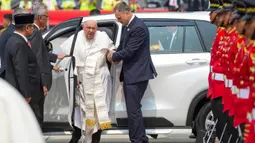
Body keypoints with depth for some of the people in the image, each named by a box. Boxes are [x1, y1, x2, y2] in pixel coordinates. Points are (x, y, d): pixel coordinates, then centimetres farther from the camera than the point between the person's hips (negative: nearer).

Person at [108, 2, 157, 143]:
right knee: (133, 110, 15)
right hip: (130, 74, 10)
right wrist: (115, 54, 2)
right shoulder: (128, 26, 12)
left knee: (133, 110, -10)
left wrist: (114, 56, -5)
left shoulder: (138, 28, -19)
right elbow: (123, 46, 22)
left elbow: (129, 51, -20)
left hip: (137, 74, -10)